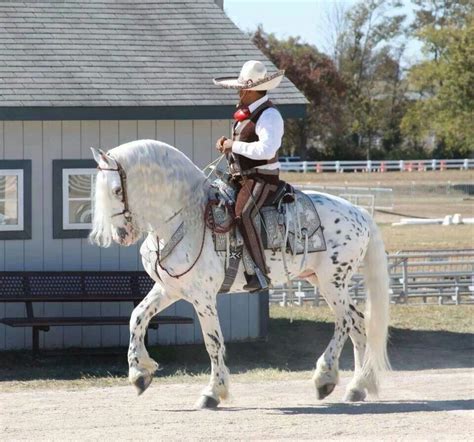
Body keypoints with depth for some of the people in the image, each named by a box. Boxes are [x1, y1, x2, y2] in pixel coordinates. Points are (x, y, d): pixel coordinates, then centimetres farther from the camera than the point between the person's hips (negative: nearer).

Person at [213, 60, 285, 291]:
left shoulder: (269, 115, -14)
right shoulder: (246, 112, 15)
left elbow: (266, 149, -27)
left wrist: (234, 145, -19)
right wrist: (226, 143, 8)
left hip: (261, 179, -11)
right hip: (240, 177, 11)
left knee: (243, 214, -31)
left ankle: (260, 273, -31)